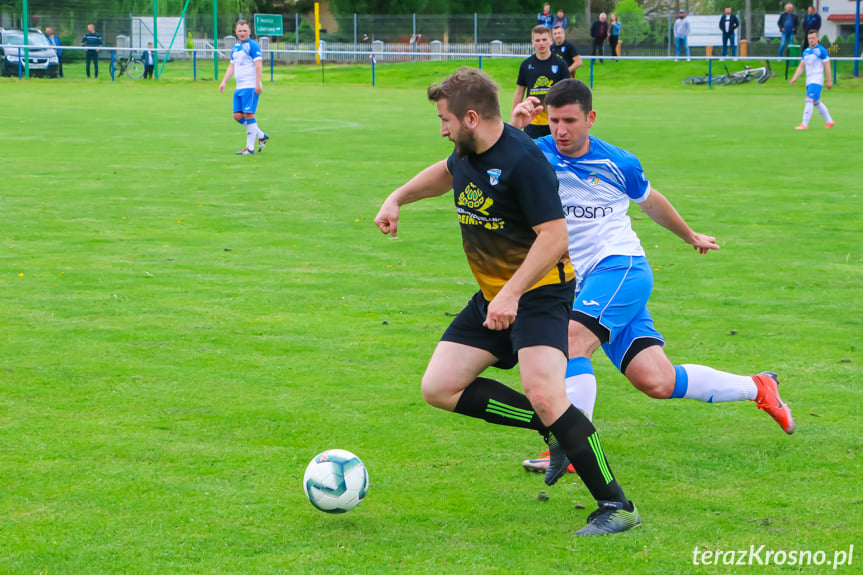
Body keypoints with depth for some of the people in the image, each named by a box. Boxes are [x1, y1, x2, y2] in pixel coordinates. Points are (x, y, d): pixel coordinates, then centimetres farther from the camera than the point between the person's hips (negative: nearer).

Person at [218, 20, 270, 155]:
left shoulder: (252, 45, -8)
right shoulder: (235, 47, 16)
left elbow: (259, 65, -15)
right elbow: (231, 66, 24)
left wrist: (258, 84, -22)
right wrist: (224, 82, 16)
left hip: (250, 87, -9)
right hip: (239, 87, 9)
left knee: (248, 114, -8)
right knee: (237, 116, 6)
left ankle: (250, 148, -4)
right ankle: (261, 136, 19)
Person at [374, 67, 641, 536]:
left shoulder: (523, 160, -23)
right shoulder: (468, 152, 5)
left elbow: (554, 237, -26)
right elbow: (446, 173, 30)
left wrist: (512, 294, -32)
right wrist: (397, 198, 19)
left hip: (538, 291, -9)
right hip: (492, 294, 9)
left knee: (542, 393, -27)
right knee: (438, 388, 1)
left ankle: (616, 507, -18)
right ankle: (553, 427, 12)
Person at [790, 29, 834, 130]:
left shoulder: (822, 50, -6)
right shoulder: (806, 51, 14)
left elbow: (827, 66, -7)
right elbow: (801, 67, 18)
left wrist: (829, 81, -10)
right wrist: (794, 78, 6)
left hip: (817, 80, -8)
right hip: (809, 80, 8)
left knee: (809, 100, -17)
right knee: (817, 102, 12)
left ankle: (805, 124, -19)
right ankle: (830, 121, 23)